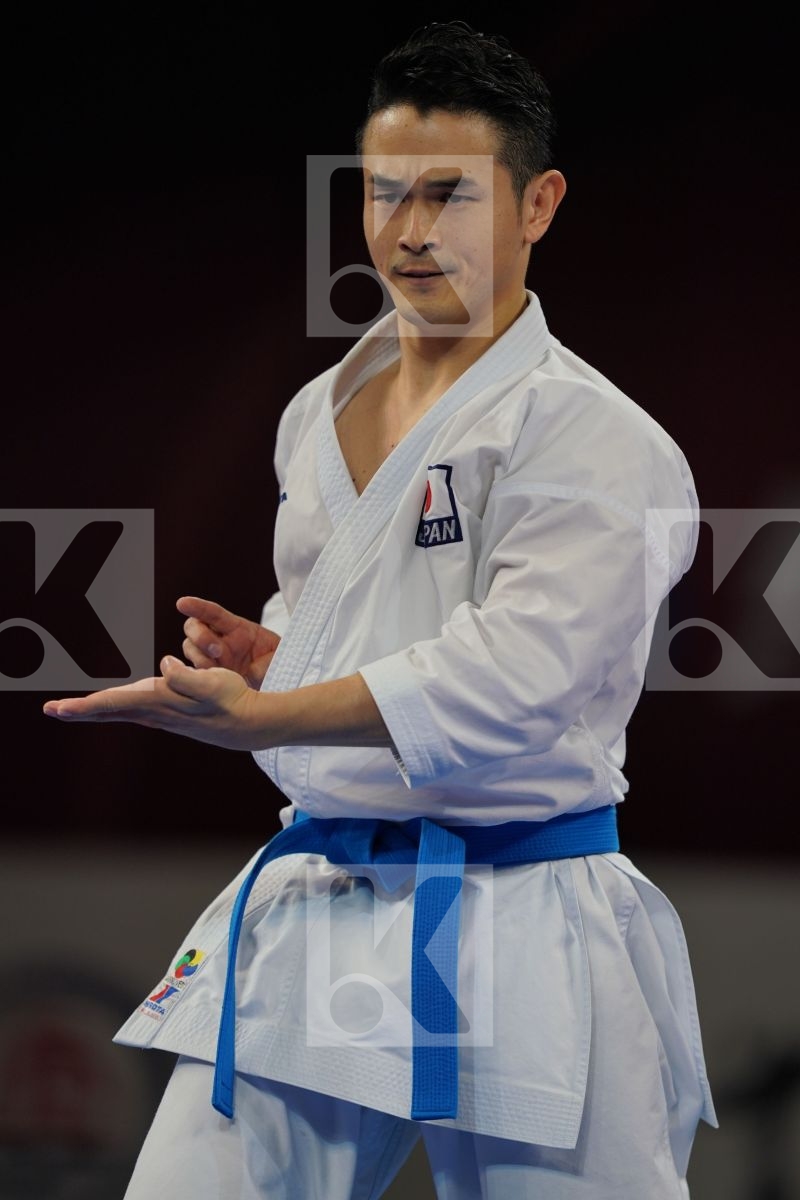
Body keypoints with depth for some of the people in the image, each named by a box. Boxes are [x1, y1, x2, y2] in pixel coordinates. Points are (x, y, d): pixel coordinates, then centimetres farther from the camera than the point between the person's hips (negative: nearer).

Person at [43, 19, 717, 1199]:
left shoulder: (589, 436, -12)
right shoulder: (321, 414, 13)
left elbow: (513, 676, -24)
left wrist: (259, 716, -30)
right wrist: (260, 657, 3)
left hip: (515, 953, -6)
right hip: (310, 918, 6)